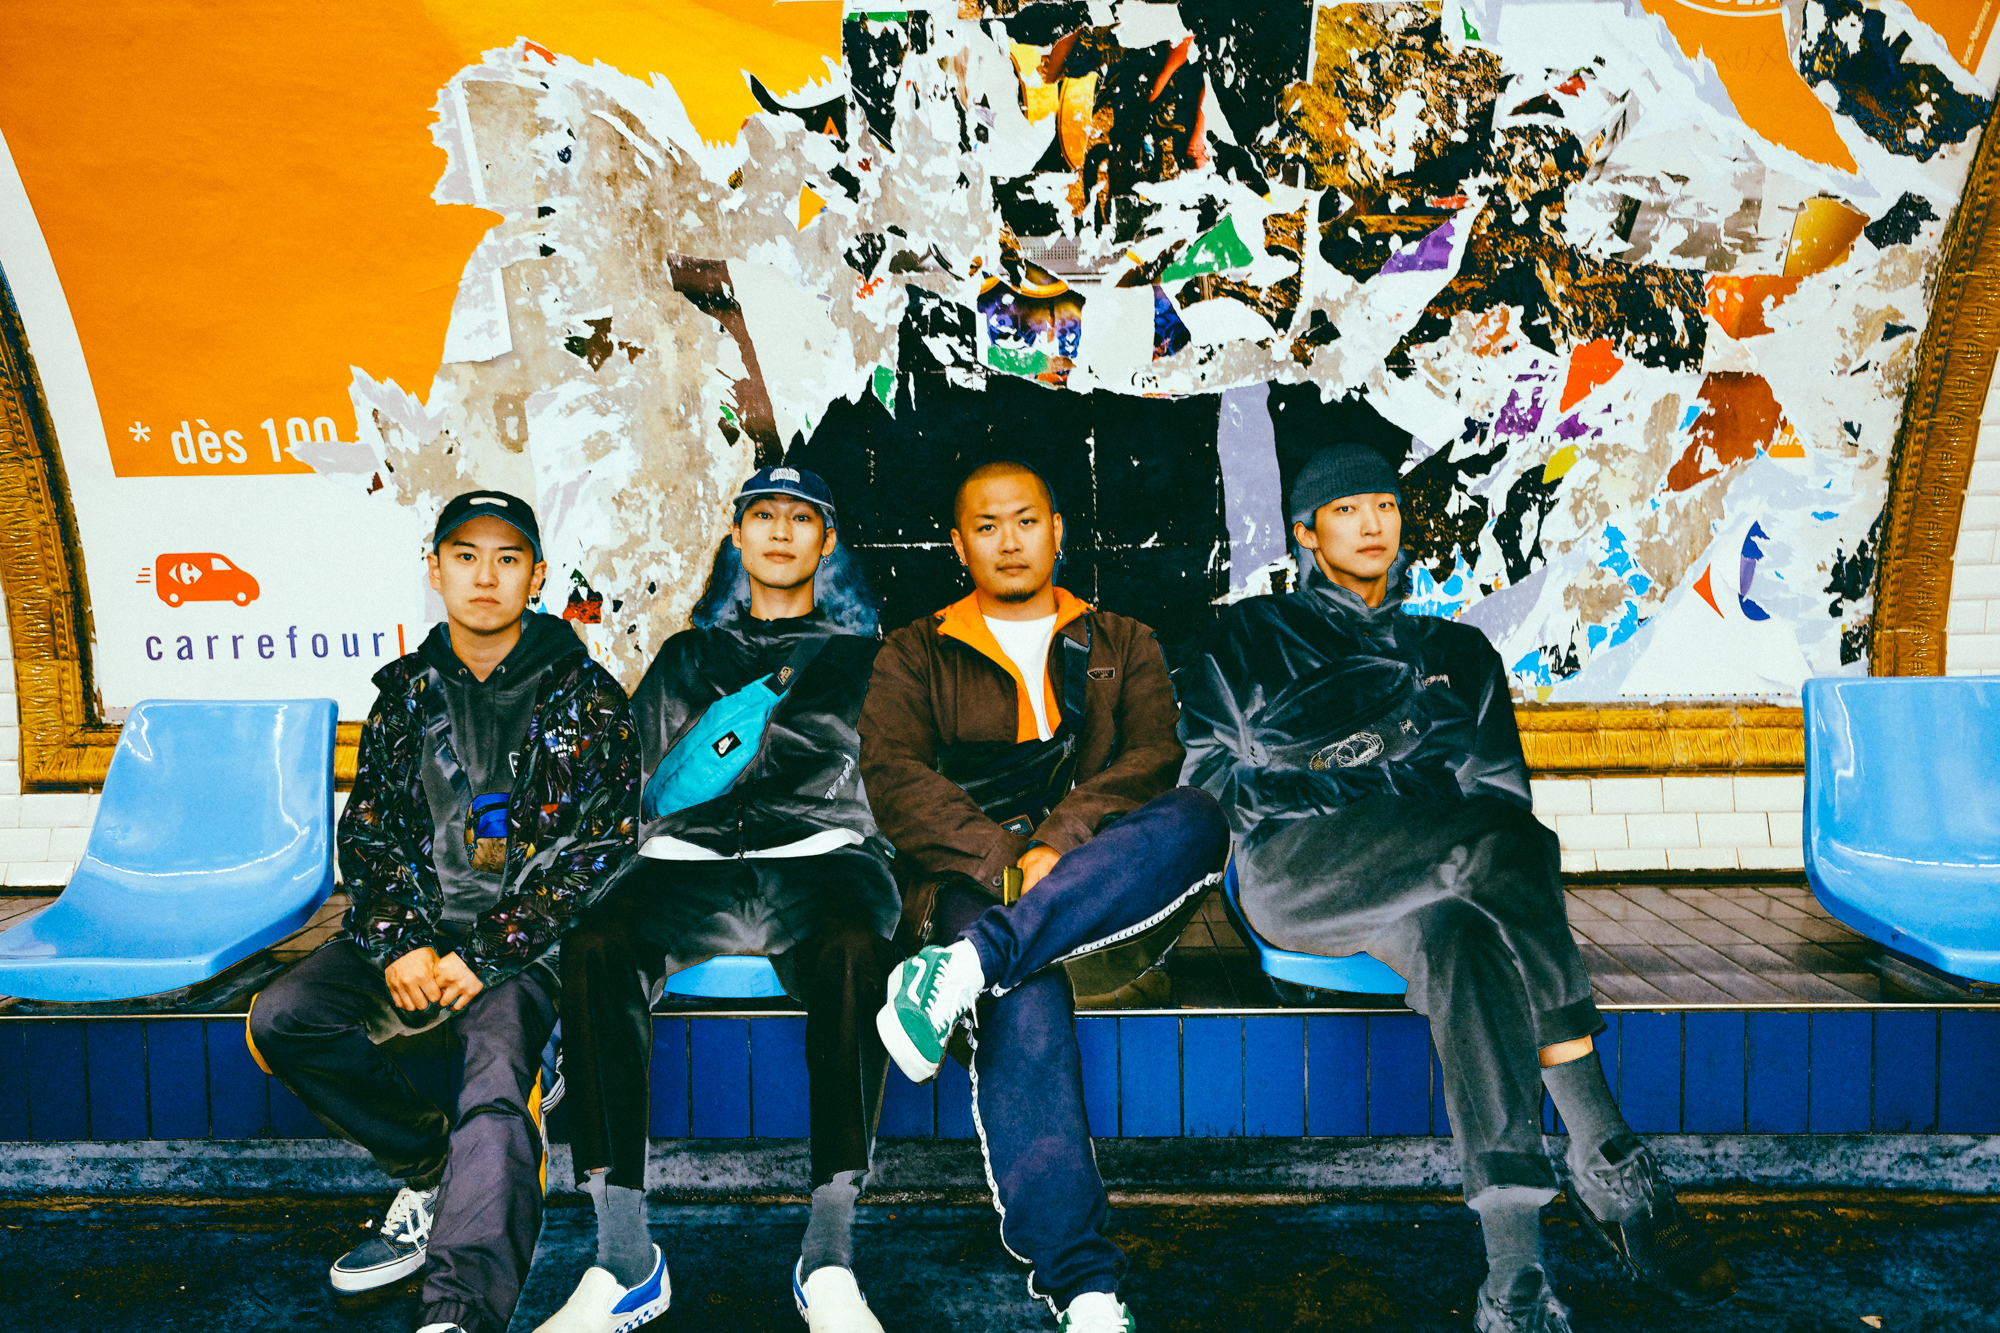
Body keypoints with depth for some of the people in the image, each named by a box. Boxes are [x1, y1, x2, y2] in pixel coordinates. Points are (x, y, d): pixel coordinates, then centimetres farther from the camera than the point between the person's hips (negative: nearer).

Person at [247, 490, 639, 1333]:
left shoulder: (586, 697, 1)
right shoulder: (407, 692, 13)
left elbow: (599, 851, -4)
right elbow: (367, 830, 11)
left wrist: (488, 953, -13)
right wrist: (400, 941, -7)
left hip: (527, 939, -4)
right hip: (420, 926, 5)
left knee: (497, 1079, -29)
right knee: (282, 1021, -17)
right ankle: (432, 1172, -1)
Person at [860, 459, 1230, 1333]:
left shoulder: (1122, 646, 22)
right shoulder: (915, 655, 18)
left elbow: (1155, 757, 4)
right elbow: (892, 778, 1)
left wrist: (1059, 843, -16)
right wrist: (1008, 861, -16)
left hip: (1105, 883, 2)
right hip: (970, 878, -1)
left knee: (1198, 819, -31)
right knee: (1024, 992, -37)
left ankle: (970, 963, -40)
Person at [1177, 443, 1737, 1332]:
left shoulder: (1457, 652, 29)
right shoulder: (1251, 640, 22)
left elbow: (1498, 787, 20)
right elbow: (1211, 774, 10)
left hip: (1418, 885, 3)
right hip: (1291, 869, -3)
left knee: (1459, 941, -38)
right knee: (1507, 847, -34)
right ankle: (1607, 1166, -36)